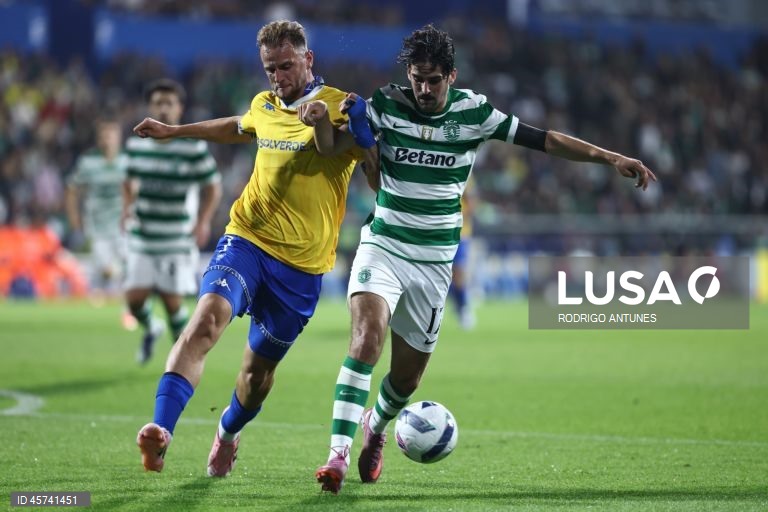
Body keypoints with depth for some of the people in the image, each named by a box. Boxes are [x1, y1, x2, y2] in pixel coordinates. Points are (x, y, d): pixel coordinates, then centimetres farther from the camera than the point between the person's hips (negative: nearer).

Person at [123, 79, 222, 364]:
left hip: (178, 241, -3)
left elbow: (212, 188, -1)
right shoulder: (136, 144, 3)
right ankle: (150, 330, 32)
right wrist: (127, 207, -2)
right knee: (134, 298, -3)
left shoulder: (194, 147, -8)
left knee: (172, 300, -1)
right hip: (142, 240, 3)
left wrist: (203, 222, -15)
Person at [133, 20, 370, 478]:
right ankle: (162, 431, -36)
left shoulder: (341, 108, -7)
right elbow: (239, 129, 34)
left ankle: (228, 433, 43)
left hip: (302, 264, -2)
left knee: (261, 366, 11)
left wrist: (324, 125, -45)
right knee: (208, 319, -26)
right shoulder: (264, 106, 10)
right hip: (247, 239, 2)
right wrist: (175, 131, 40)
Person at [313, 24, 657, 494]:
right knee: (367, 339, -27)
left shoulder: (473, 111, -5)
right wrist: (341, 120, -33)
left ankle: (376, 427, 44)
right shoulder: (386, 106, -9)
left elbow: (543, 140, -2)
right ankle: (339, 455, -25)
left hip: (434, 263, 2)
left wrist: (611, 158, -7)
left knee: (408, 377, 9)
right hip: (383, 248, -2)